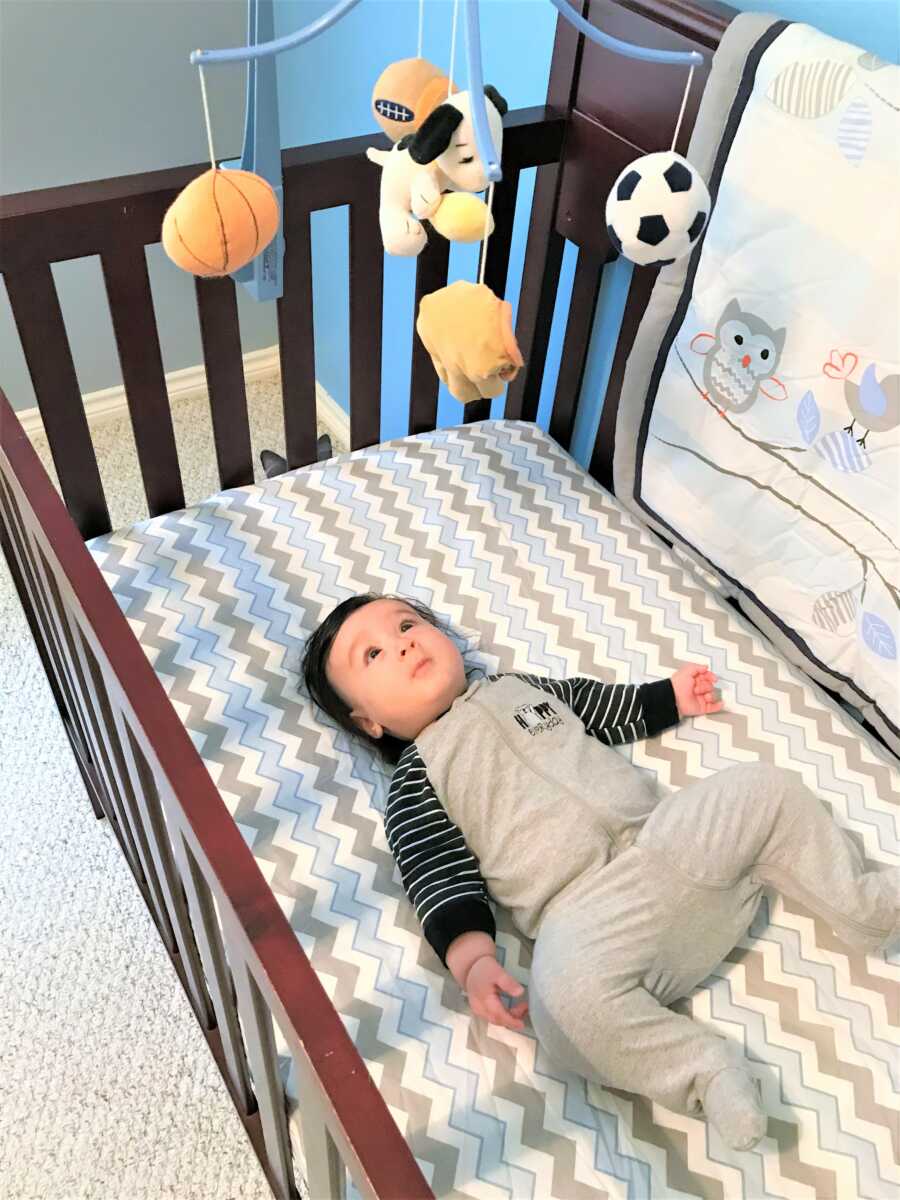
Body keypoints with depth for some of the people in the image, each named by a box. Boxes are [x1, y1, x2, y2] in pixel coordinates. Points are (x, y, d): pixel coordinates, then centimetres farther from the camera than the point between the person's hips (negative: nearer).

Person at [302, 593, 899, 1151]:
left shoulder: (519, 685, 22)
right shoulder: (416, 781, 5)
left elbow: (603, 707, 37)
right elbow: (440, 876, -5)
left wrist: (670, 696, 39)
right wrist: (472, 959, -19)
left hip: (670, 840, 6)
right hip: (588, 908, -5)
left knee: (767, 787, -4)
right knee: (565, 991, -35)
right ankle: (702, 1068, -15)